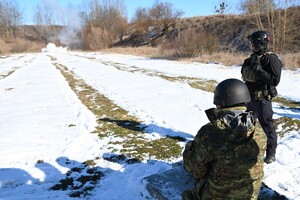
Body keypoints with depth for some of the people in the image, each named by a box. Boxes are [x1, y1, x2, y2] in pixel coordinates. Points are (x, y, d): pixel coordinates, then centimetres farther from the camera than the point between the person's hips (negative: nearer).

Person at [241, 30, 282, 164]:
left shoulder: (271, 59, -16)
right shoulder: (253, 57, 8)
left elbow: (275, 80, -23)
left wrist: (259, 70, -27)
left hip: (262, 100, -8)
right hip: (250, 98, 9)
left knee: (268, 128, 5)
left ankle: (271, 154, 19)